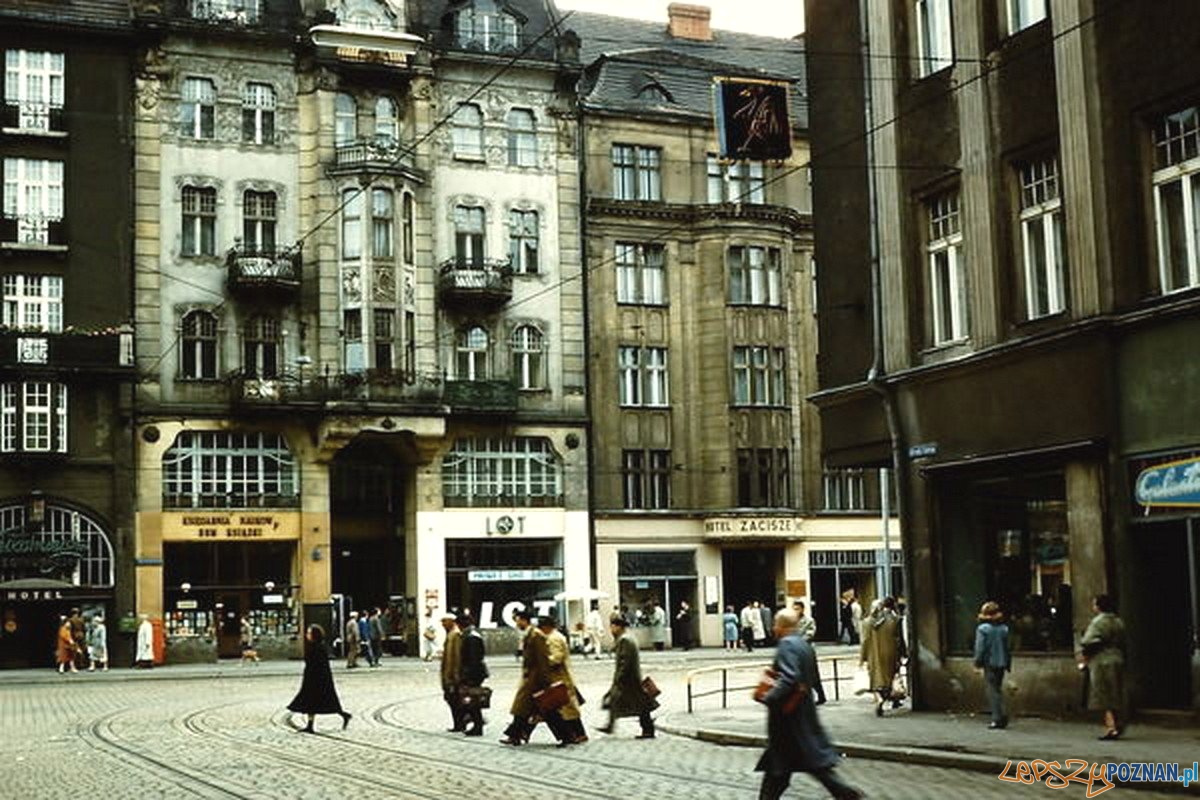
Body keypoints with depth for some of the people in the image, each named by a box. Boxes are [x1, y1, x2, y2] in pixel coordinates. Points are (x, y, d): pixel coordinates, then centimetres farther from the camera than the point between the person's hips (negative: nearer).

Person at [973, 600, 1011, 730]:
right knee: (998, 689, 15)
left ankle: (999, 718, -8)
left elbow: (980, 648, -12)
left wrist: (978, 664, -4)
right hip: (1001, 664, 6)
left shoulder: (982, 629, -10)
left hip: (989, 664, -6)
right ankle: (999, 718, 17)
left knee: (993, 690, -3)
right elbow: (1008, 648, 10)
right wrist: (1008, 664, 15)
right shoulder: (1004, 628, 6)